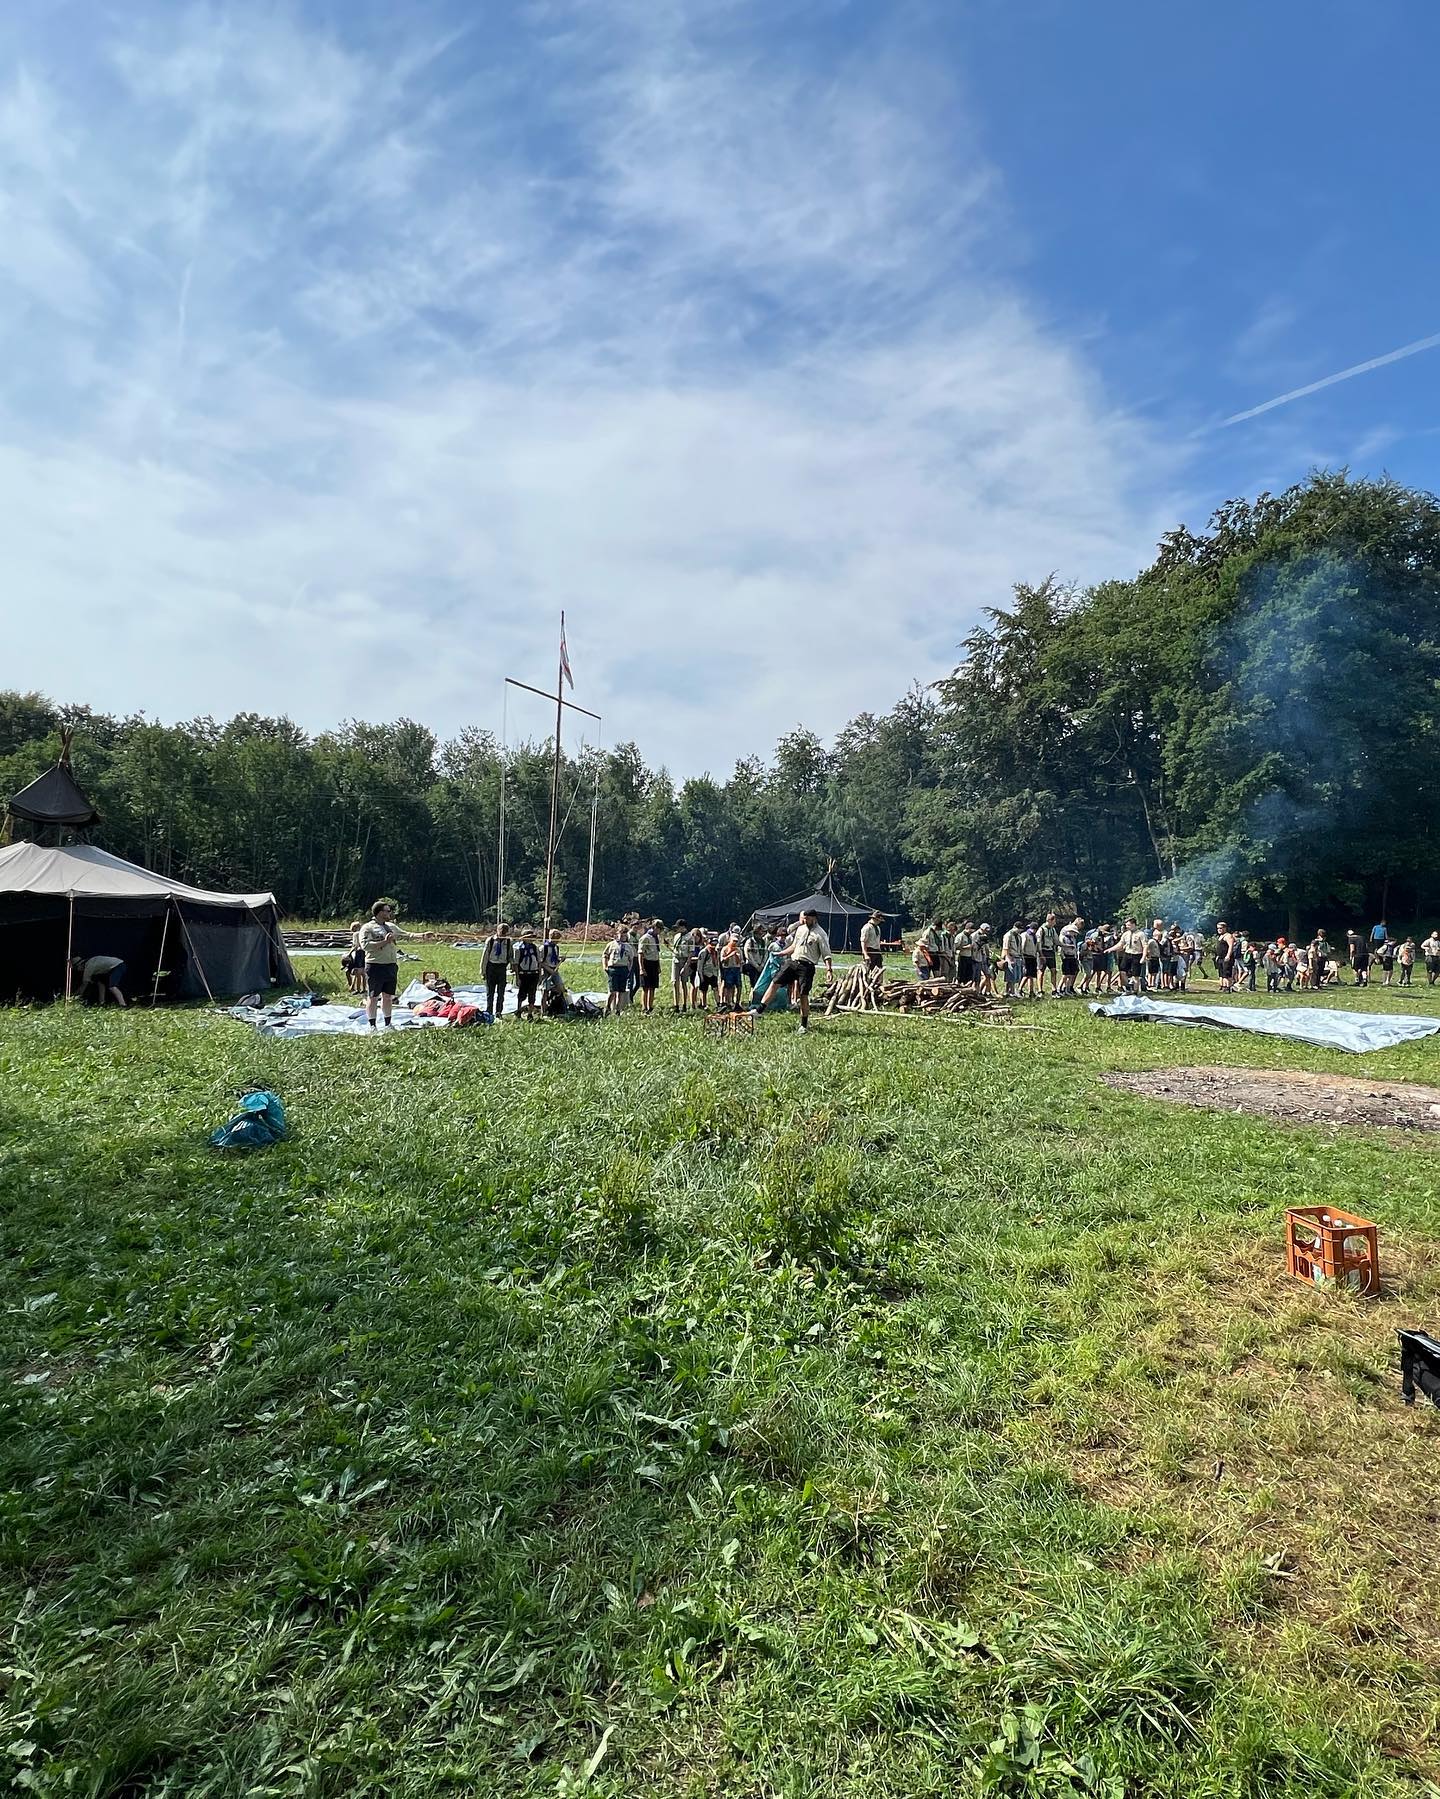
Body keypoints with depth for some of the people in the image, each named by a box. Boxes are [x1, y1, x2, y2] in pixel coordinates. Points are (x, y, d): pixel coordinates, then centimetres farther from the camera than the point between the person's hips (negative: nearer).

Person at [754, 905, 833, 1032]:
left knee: (803, 995, -4)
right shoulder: (801, 929, 14)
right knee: (775, 983, -4)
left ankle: (804, 1024, 9)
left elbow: (826, 955, -10)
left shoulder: (820, 935, -6)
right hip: (792, 962, 6)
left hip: (806, 966, -6)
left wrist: (829, 969, -23)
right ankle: (760, 1009, -2)